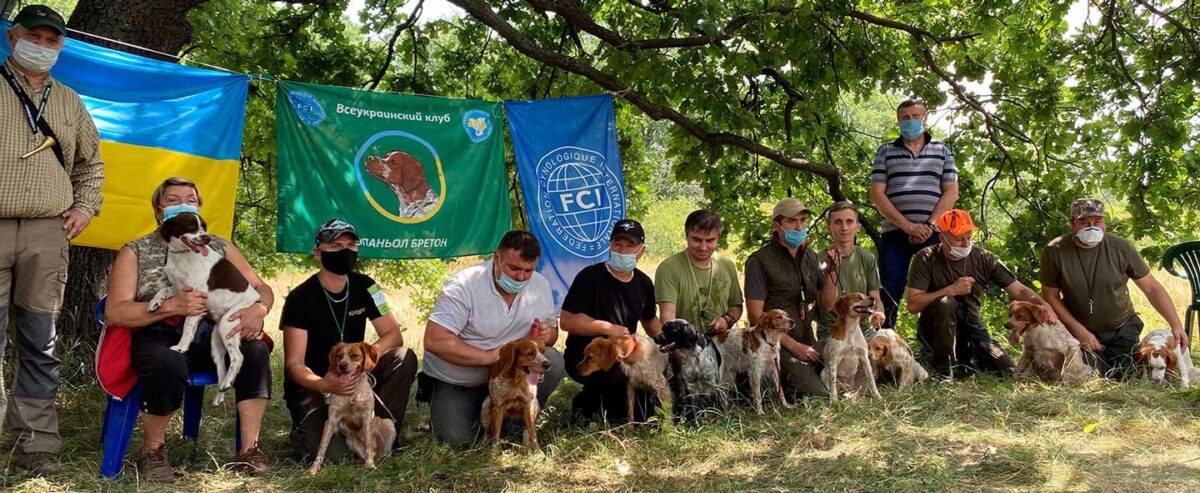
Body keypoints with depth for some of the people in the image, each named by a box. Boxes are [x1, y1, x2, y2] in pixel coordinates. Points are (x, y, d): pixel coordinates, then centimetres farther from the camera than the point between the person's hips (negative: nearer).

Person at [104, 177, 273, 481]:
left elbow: (262, 289, 14)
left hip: (211, 336, 3)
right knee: (168, 366, -37)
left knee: (256, 350, -28)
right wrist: (172, 305, -17)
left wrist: (258, 309, -12)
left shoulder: (219, 247, 17)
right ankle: (152, 452, -10)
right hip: (159, 339, -3)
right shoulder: (135, 252, 8)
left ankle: (249, 450, -20)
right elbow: (114, 312, -3)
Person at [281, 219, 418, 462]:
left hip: (353, 377, 4)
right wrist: (323, 385, -40)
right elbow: (294, 364, -18)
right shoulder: (300, 298, -15)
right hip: (312, 384, -4)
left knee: (404, 358, -21)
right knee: (332, 454, -28)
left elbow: (394, 335, -6)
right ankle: (305, 430, 8)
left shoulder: (364, 287, -1)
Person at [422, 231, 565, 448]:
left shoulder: (540, 285, -6)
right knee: (458, 440, -20)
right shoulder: (464, 285, -22)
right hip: (456, 380, -4)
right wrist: (487, 356, -33)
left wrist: (547, 335, -20)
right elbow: (434, 340, -30)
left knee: (552, 361, -21)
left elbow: (552, 330, 7)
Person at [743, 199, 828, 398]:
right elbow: (756, 316, -12)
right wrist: (793, 346, -14)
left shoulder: (810, 256, 12)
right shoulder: (759, 261, -8)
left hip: (809, 343, 7)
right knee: (818, 398, -20)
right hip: (779, 346, -7)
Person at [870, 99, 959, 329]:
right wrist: (908, 226, -10)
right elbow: (877, 194, 1)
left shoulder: (942, 151, 14)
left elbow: (951, 192, 6)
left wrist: (928, 225, -9)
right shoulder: (885, 152, 11)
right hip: (894, 234, -1)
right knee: (889, 298, -6)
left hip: (933, 235, 1)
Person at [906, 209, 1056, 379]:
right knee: (945, 302, -34)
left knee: (1008, 372, -14)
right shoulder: (926, 259, -11)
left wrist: (1042, 304, -26)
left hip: (972, 330, 3)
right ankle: (943, 368, -19)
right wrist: (951, 290, -25)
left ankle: (964, 359, 16)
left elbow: (1019, 290, -6)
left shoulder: (984, 259, -4)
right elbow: (913, 305, -18)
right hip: (935, 331, -3)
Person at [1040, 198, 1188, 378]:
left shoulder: (1121, 247, -13)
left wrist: (1176, 325, -13)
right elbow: (1051, 296, -7)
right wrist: (1080, 331, -12)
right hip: (1080, 330, -1)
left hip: (1122, 330, 1)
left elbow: (1152, 288, -6)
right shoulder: (1054, 252, -15)